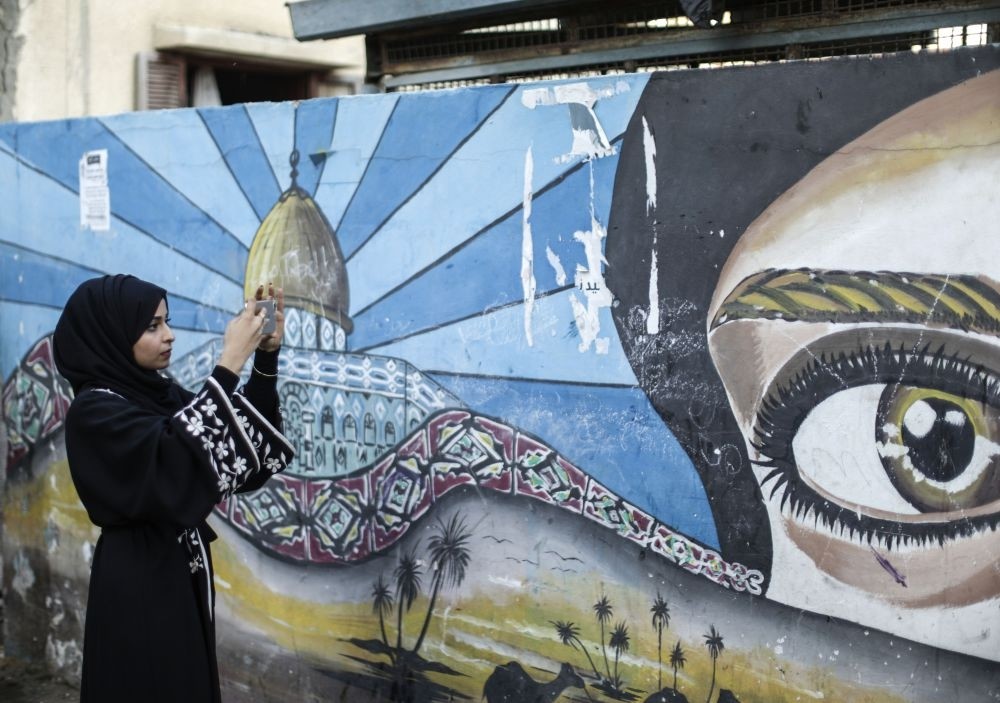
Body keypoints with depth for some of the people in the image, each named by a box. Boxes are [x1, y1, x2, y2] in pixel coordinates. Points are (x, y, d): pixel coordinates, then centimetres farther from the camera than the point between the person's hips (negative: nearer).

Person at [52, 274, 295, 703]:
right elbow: (176, 459, -33)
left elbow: (245, 439, 4)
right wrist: (229, 363, -31)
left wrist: (266, 355, -9)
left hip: (182, 572, 8)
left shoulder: (160, 393, 7)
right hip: (138, 583, -8)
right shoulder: (94, 410, -16)